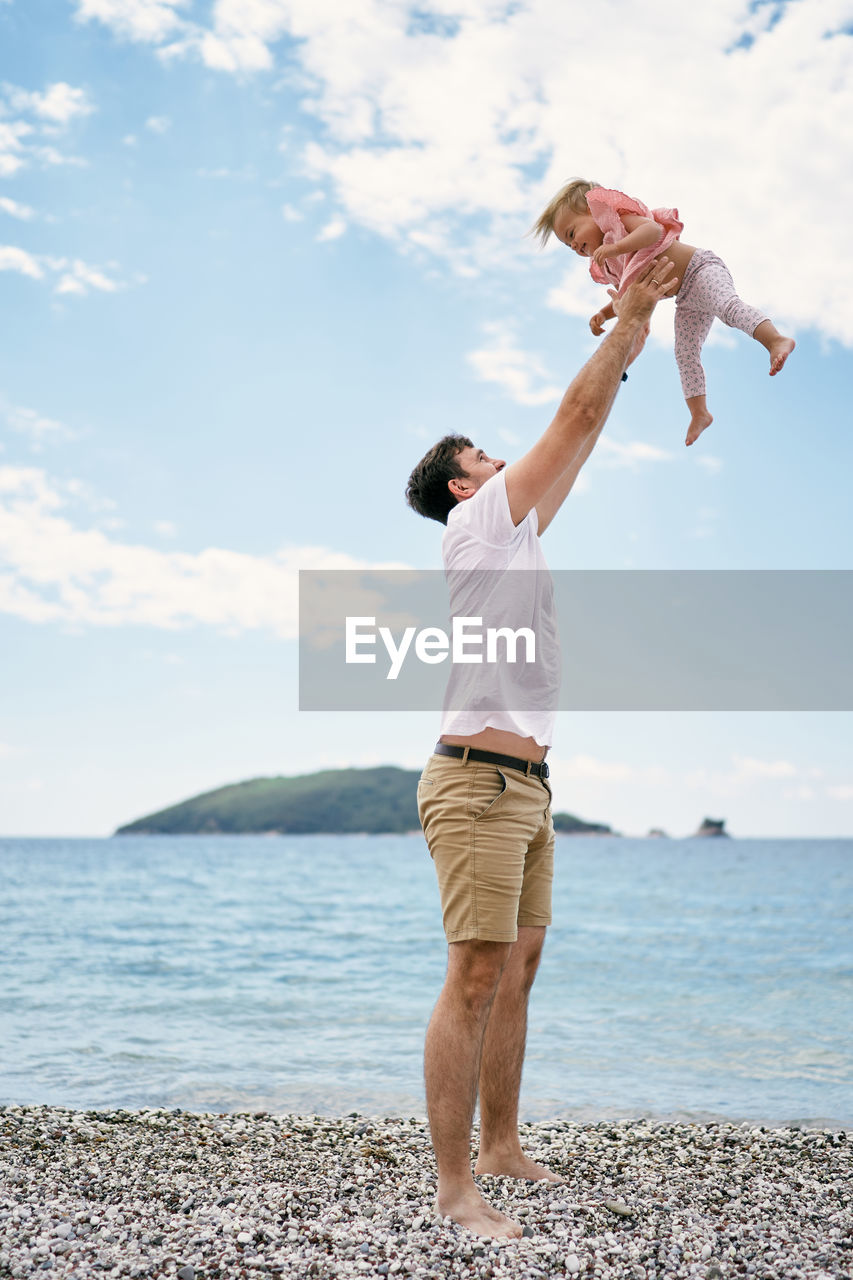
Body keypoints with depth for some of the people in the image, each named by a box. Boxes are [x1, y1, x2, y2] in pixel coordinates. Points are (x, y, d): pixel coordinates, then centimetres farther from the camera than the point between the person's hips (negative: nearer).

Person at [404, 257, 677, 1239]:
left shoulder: (516, 533, 23)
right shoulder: (475, 521, -2)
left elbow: (580, 438, 27)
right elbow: (576, 414, -2)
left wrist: (631, 331, 29)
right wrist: (630, 317, 8)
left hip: (527, 787, 10)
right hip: (478, 780, -10)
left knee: (517, 969, 12)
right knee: (476, 978, -12)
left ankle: (501, 1148, 21)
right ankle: (454, 1186, -9)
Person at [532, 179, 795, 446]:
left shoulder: (623, 218, -9)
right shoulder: (611, 265, 18)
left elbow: (654, 230, -29)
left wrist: (616, 246, -39)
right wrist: (603, 314, 6)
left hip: (700, 269, -9)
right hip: (686, 300, 9)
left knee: (727, 306, -34)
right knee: (685, 355, 5)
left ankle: (776, 339, -45)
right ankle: (699, 414, 8)